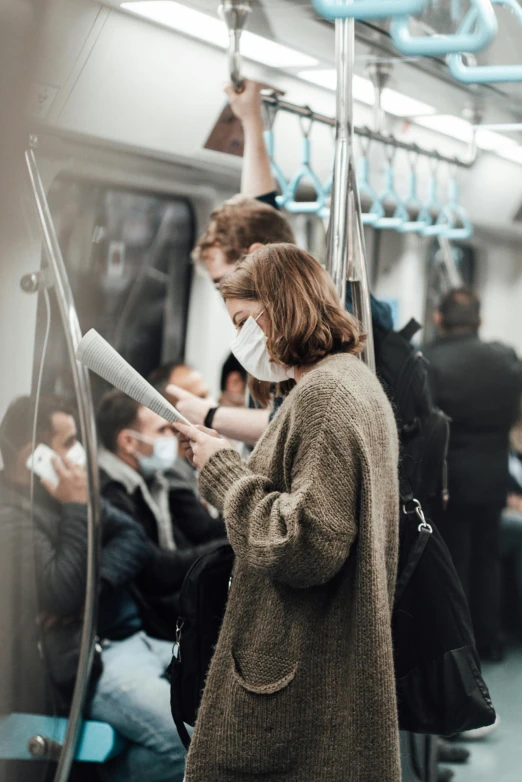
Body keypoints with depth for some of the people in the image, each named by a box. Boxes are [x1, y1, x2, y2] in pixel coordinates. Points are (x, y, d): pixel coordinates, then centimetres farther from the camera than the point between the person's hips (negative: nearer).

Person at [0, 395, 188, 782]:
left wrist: (94, 583, -13)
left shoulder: (66, 491, 13)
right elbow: (65, 596, -23)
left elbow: (133, 538, 6)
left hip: (132, 640, 9)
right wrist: (77, 510, -17)